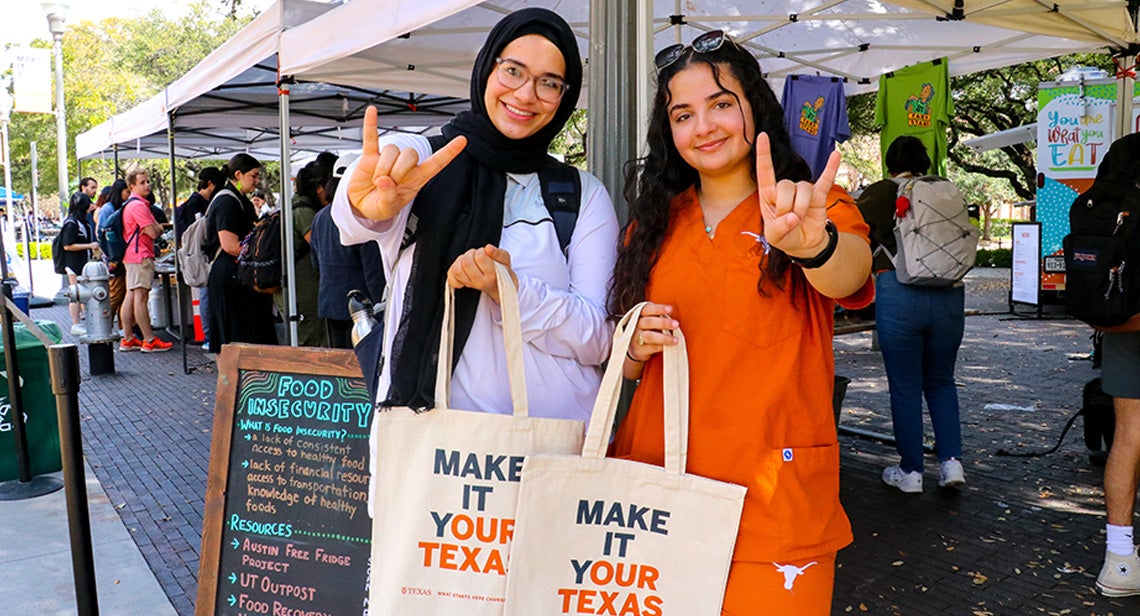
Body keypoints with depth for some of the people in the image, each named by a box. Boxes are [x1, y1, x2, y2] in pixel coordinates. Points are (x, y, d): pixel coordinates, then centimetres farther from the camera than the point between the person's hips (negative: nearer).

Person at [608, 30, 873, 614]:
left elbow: (848, 275, -25)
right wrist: (637, 348, -7)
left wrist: (812, 243, -47)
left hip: (774, 499, -3)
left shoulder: (820, 210, -1)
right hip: (654, 476, 3)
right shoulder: (654, 223, 9)